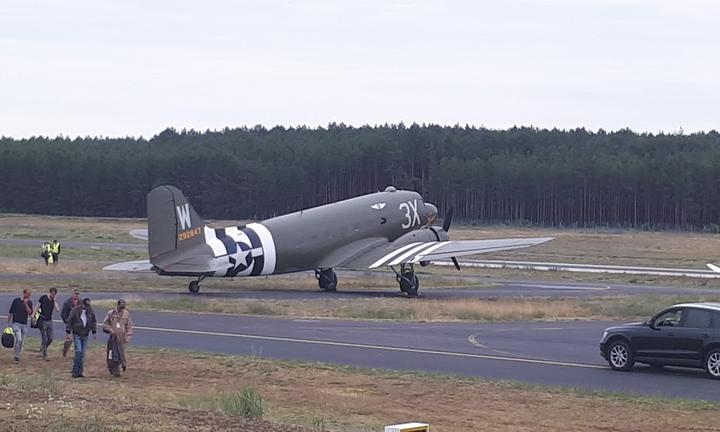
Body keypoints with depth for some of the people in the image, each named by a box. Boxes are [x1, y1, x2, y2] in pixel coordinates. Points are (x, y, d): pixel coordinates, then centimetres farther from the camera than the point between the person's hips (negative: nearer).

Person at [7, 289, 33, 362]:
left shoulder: (29, 302, 4)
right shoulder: (16, 300, -3)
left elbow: (30, 313, -8)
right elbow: (11, 312, 3)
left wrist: (26, 304, -17)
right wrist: (9, 323, 4)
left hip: (24, 324, 4)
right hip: (16, 323, -4)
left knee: (21, 341, 7)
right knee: (19, 339, -18)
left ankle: (18, 356, 19)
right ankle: (16, 357, -10)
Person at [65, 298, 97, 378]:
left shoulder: (90, 311, 3)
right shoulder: (75, 311, -11)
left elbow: (93, 322, 16)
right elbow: (69, 322, -6)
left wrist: (94, 332, 15)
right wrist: (68, 333, -7)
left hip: (85, 335, 5)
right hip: (77, 335, -5)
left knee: (83, 353, 5)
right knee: (79, 351, -16)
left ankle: (80, 372, 10)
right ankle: (75, 371, -9)